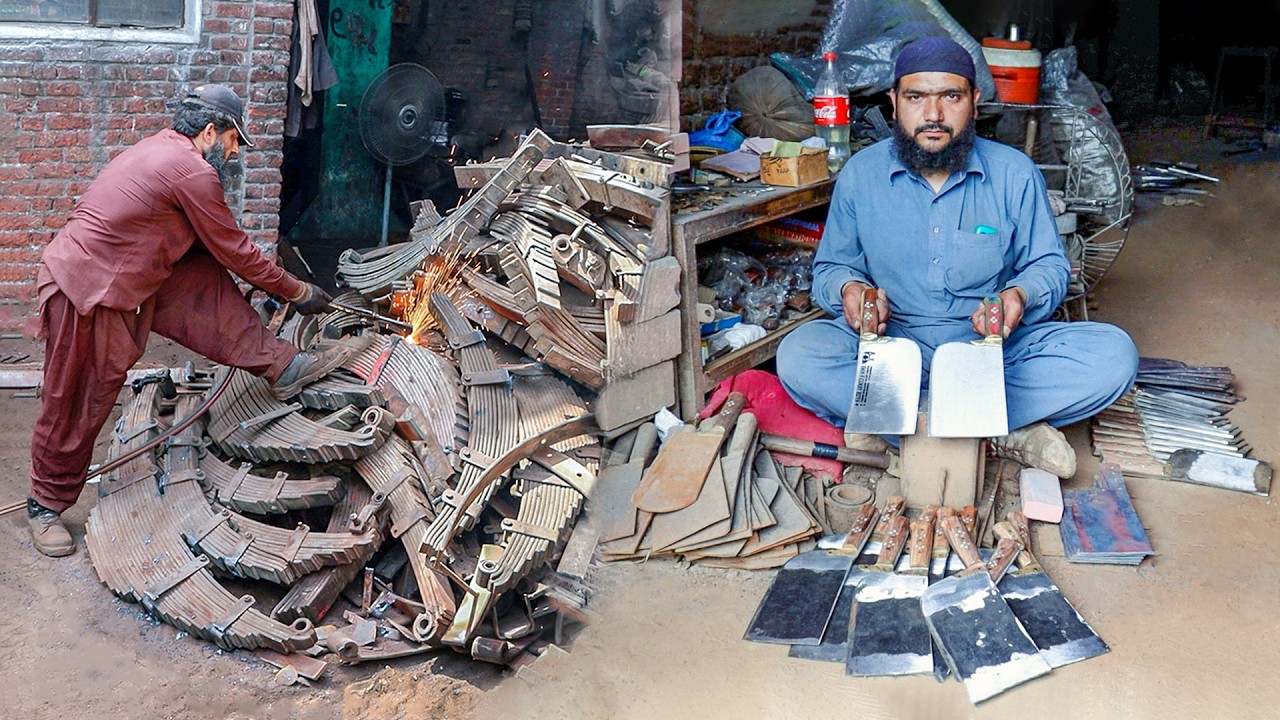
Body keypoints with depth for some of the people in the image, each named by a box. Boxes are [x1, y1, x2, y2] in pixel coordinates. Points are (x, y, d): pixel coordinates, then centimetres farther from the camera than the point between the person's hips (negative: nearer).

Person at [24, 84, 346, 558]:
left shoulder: (162, 151, 13)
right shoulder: (193, 171, -18)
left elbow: (218, 253, 20)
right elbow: (235, 251, -10)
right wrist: (298, 292, 2)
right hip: (85, 292, -9)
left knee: (207, 282, 5)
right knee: (74, 407, 4)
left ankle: (281, 366, 6)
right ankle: (46, 505, 20)